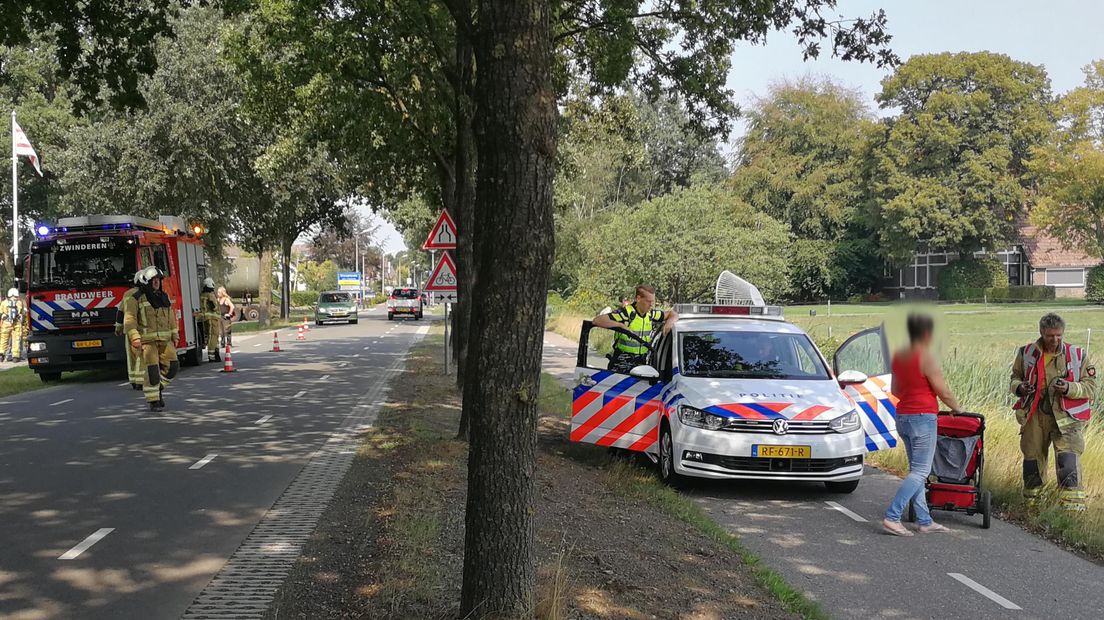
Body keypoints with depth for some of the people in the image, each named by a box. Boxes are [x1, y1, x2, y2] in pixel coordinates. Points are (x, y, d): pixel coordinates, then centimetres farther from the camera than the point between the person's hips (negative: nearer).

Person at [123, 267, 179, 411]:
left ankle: (158, 388, 19)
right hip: (147, 340, -5)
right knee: (151, 370, -8)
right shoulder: (136, 299, -4)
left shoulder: (164, 297, 15)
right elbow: (129, 320, -10)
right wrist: (134, 338, -21)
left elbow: (171, 317, 21)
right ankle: (153, 401, 0)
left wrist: (175, 336, 16)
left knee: (172, 366, -4)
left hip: (165, 339, 5)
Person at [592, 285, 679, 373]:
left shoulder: (651, 314, 8)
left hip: (641, 363, 5)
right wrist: (621, 325, -27)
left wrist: (670, 321, -2)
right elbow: (597, 320, -21)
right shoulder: (625, 312, -13)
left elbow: (673, 314, 22)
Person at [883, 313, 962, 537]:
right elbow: (944, 392, -10)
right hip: (923, 418, -9)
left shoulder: (898, 357, 9)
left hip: (903, 417, 9)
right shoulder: (926, 358, -14)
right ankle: (892, 517, -11)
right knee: (920, 471, -4)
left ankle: (924, 521, 16)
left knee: (916, 469, 13)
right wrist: (957, 409, 7)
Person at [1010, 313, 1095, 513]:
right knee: (1032, 459, 12)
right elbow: (1015, 377, 17)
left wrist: (1069, 388, -18)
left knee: (1068, 460, -16)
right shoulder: (1026, 354, 4)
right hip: (1035, 416, 3)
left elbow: (1090, 385, 0)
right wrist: (1019, 387, -6)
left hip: (1066, 416, -3)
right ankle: (1030, 504, 30)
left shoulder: (1078, 355, -2)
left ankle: (1074, 507, -15)